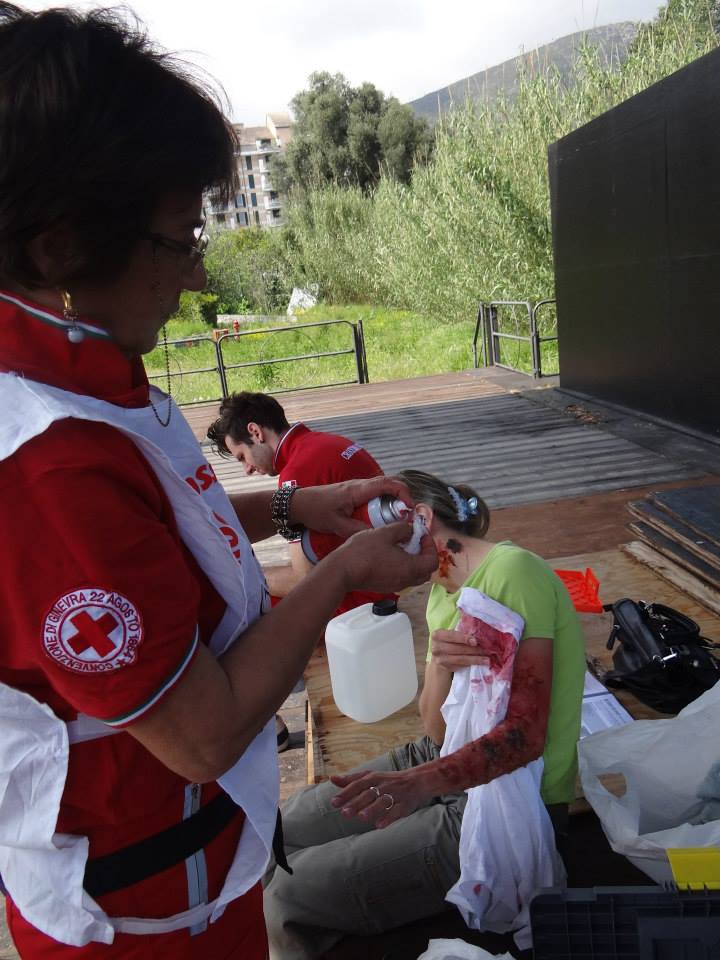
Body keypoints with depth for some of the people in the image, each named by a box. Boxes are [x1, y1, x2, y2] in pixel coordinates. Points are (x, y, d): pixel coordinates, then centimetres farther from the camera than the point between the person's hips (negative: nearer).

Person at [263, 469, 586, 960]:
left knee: (290, 896, -8)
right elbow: (437, 730, 1)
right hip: (451, 764, 8)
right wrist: (442, 665, -20)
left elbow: (526, 732, -23)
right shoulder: (443, 589, 6)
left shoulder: (512, 571, -20)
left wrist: (419, 781, -37)